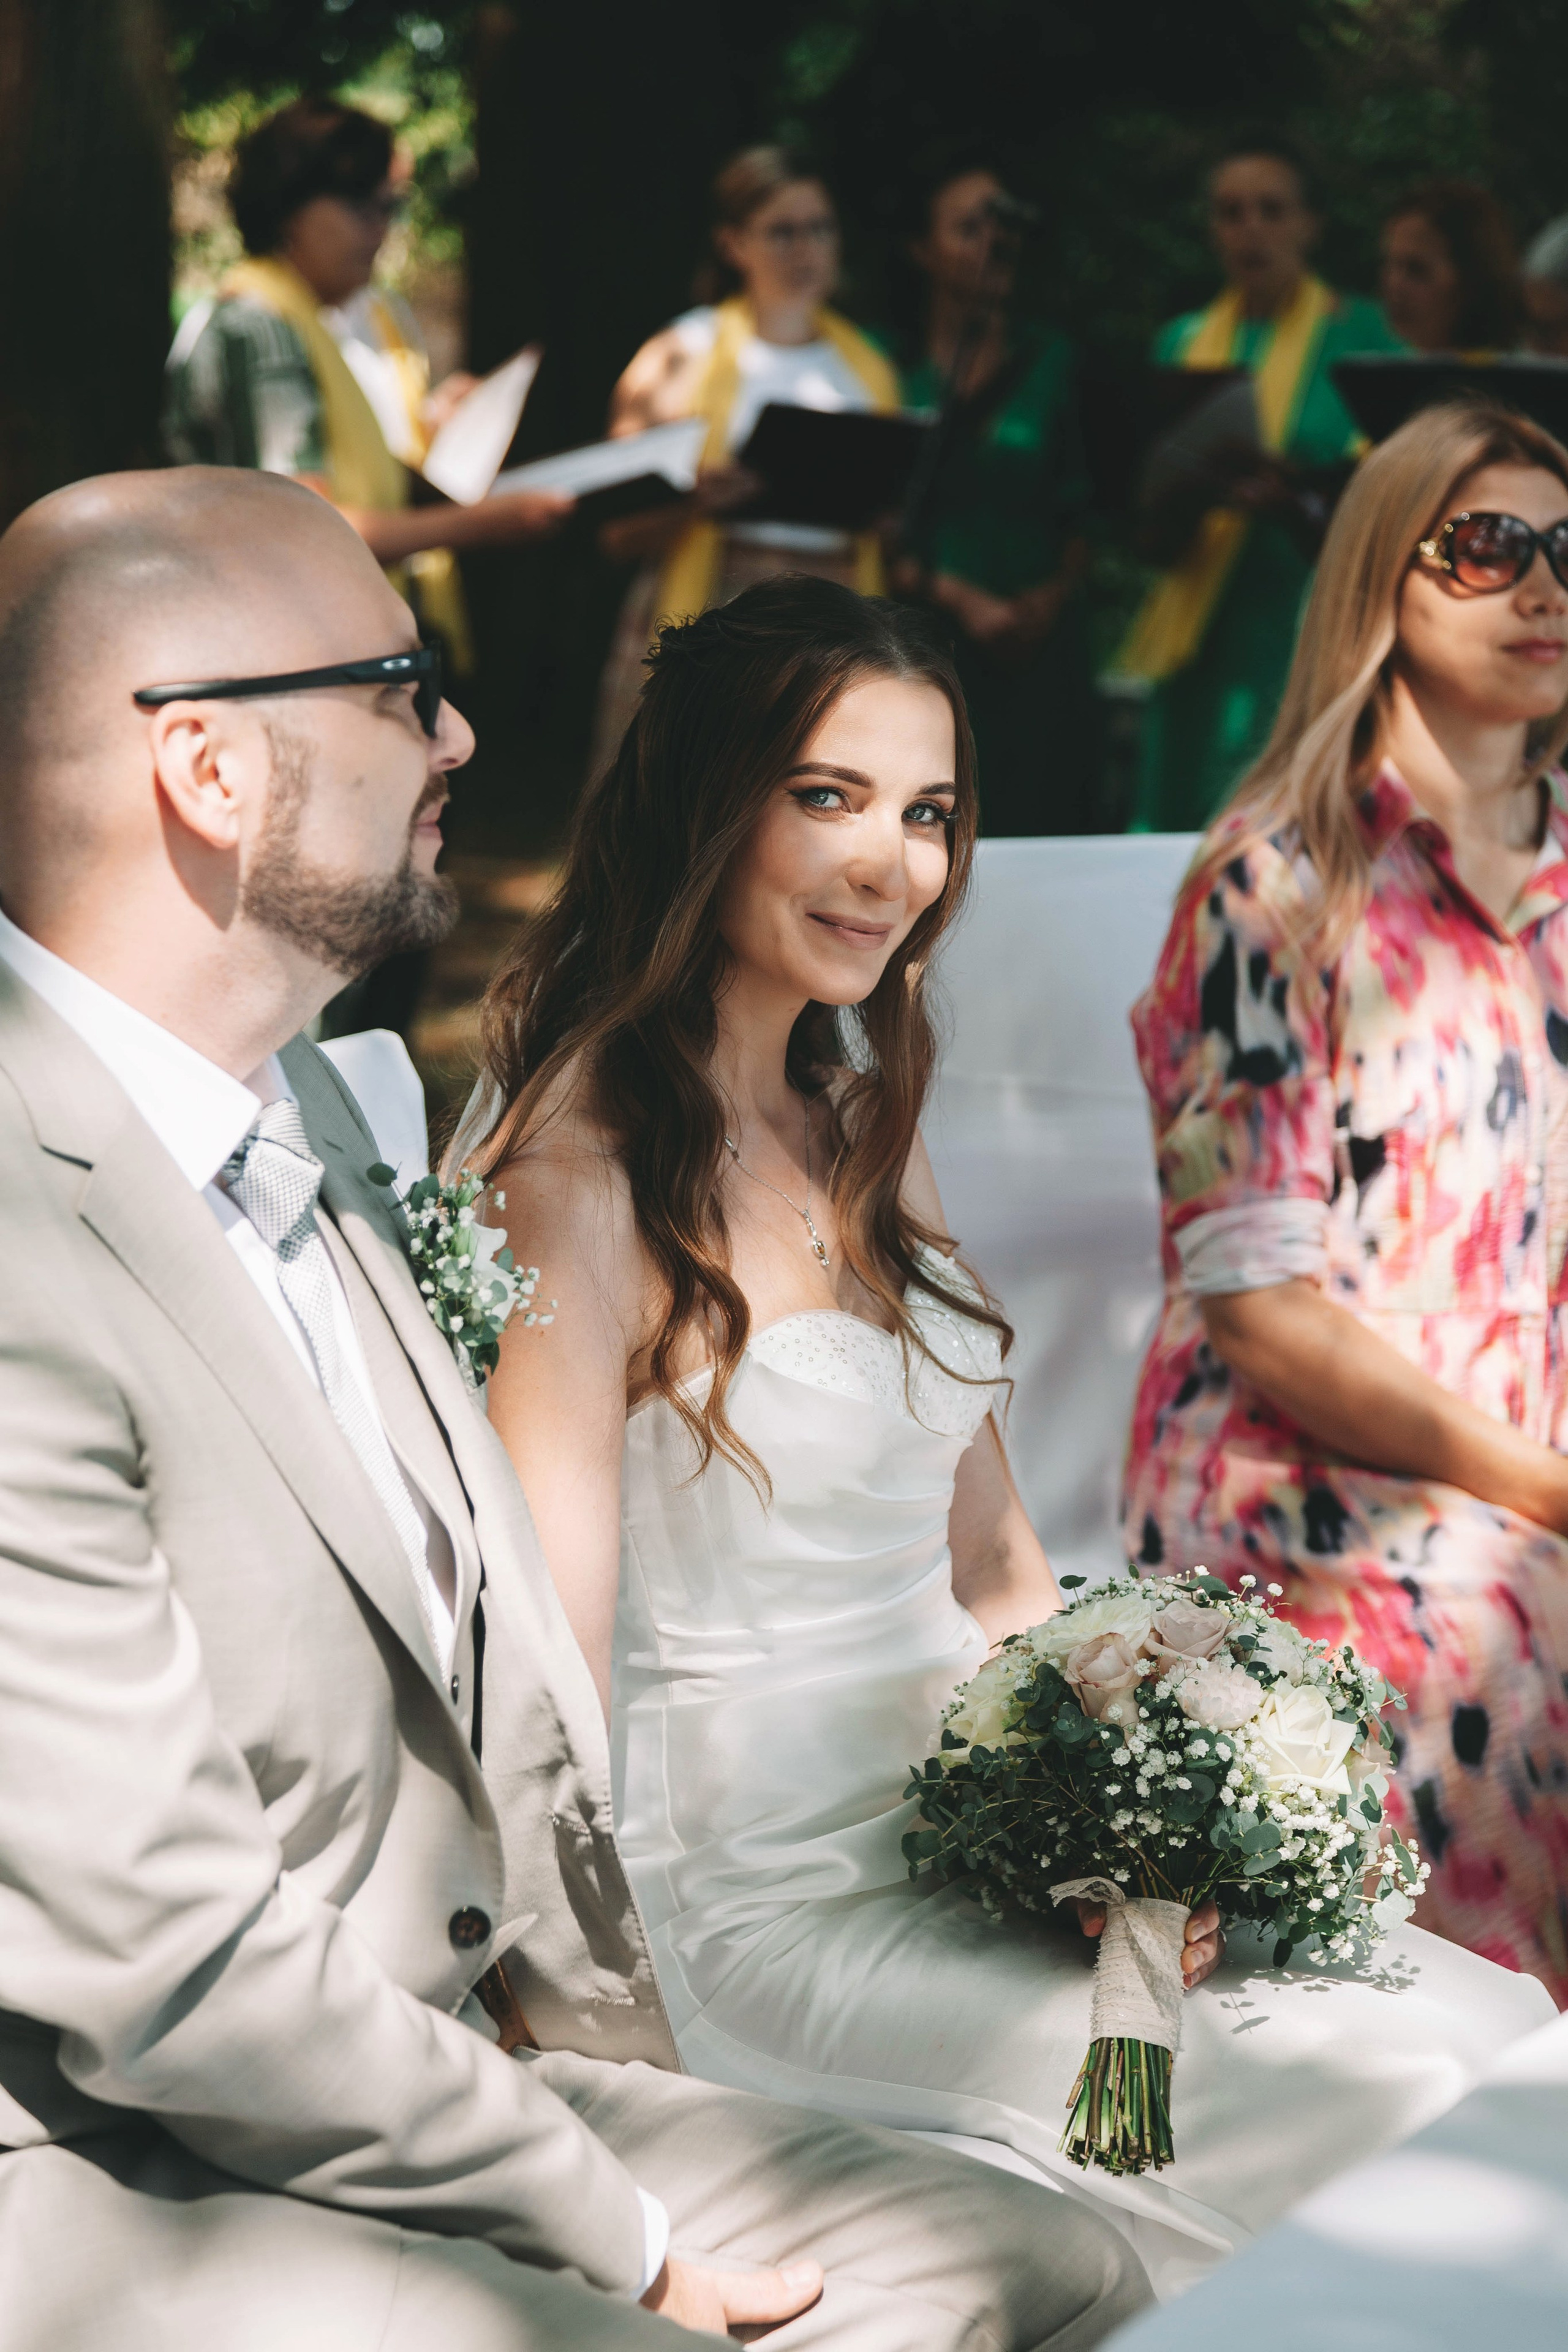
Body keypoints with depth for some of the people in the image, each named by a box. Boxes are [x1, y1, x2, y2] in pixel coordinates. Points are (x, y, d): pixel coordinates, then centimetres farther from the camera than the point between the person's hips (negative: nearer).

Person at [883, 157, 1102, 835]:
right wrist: (961, 600, -12)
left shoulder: (1049, 360, 11)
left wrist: (1052, 597, -8)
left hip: (1039, 645, 2)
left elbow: (1085, 511, 9)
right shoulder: (890, 366, 3)